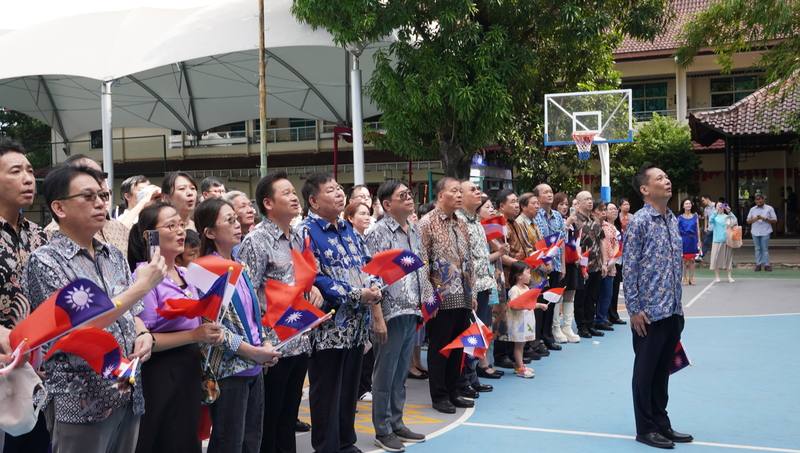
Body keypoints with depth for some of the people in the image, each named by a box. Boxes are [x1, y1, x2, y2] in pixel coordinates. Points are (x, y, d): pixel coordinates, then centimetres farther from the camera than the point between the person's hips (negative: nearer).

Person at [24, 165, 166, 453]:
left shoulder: (114, 257, 10)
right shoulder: (45, 261, -10)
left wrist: (144, 335, -5)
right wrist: (141, 286, -19)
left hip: (129, 396, 6)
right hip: (81, 404, -6)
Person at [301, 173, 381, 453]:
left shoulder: (347, 229, 14)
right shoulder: (307, 233, -11)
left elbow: (365, 263, 18)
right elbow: (314, 279, -19)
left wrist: (373, 287, -4)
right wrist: (357, 294, -20)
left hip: (355, 324, 8)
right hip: (328, 327, -7)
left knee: (350, 389, 16)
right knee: (327, 393, 3)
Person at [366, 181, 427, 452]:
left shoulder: (414, 232, 11)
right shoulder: (379, 233, -12)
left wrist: (421, 307, 14)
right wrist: (378, 318, -18)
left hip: (411, 313, 7)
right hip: (390, 314, -7)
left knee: (401, 374, 16)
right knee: (385, 375, 4)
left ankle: (396, 423, 27)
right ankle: (383, 431, 15)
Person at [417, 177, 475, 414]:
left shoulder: (461, 224, 13)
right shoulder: (427, 223, -8)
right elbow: (422, 262, -12)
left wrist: (471, 292, 14)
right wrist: (429, 296, -16)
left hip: (462, 297, 7)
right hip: (441, 298, -7)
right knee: (439, 347, 3)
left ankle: (453, 392, 25)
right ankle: (439, 396, 14)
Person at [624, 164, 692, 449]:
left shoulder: (673, 220, 11)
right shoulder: (639, 222, -11)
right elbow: (629, 269, -12)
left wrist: (678, 304, 16)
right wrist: (634, 309, -14)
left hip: (673, 311, 7)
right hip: (649, 312, -7)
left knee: (662, 371, 16)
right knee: (645, 372, 5)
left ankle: (661, 423, 27)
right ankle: (645, 428, 15)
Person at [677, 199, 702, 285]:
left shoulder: (695, 216, 7)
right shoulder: (680, 218, 3)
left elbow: (698, 229, 7)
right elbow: (677, 230, 2)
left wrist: (699, 241, 2)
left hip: (693, 240, 1)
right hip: (684, 240, -1)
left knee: (692, 260, 2)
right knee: (684, 260, 1)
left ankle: (691, 278, 9)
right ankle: (685, 278, 8)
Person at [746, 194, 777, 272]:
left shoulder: (769, 208, 2)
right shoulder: (752, 209, 11)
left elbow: (775, 220, 0)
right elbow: (748, 221, 11)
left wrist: (764, 219, -15)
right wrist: (754, 219, -11)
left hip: (765, 232, -3)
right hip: (755, 232, 3)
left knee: (765, 249, -4)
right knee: (757, 249, 4)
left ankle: (766, 265, 1)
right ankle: (758, 264, 7)